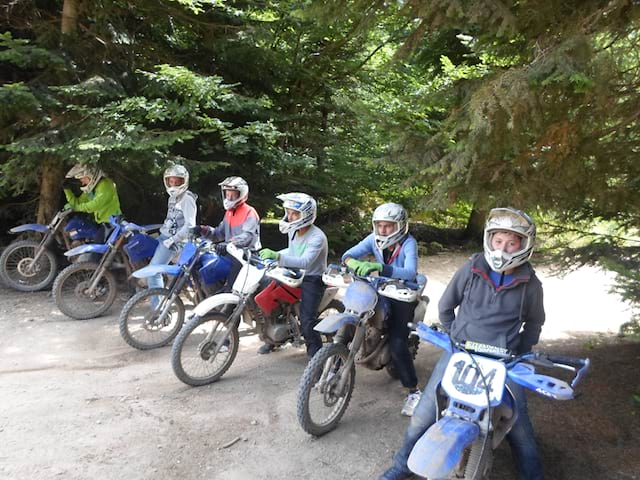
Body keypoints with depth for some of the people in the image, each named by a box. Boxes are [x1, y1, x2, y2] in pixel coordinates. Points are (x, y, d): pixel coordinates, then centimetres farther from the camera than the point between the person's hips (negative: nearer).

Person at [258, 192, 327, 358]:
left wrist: (277, 257, -45)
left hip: (312, 279, -8)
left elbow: (305, 262, -37)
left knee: (307, 320, -20)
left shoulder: (317, 237, -23)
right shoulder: (293, 230, 3)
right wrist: (271, 254, 11)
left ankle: (315, 355, -3)